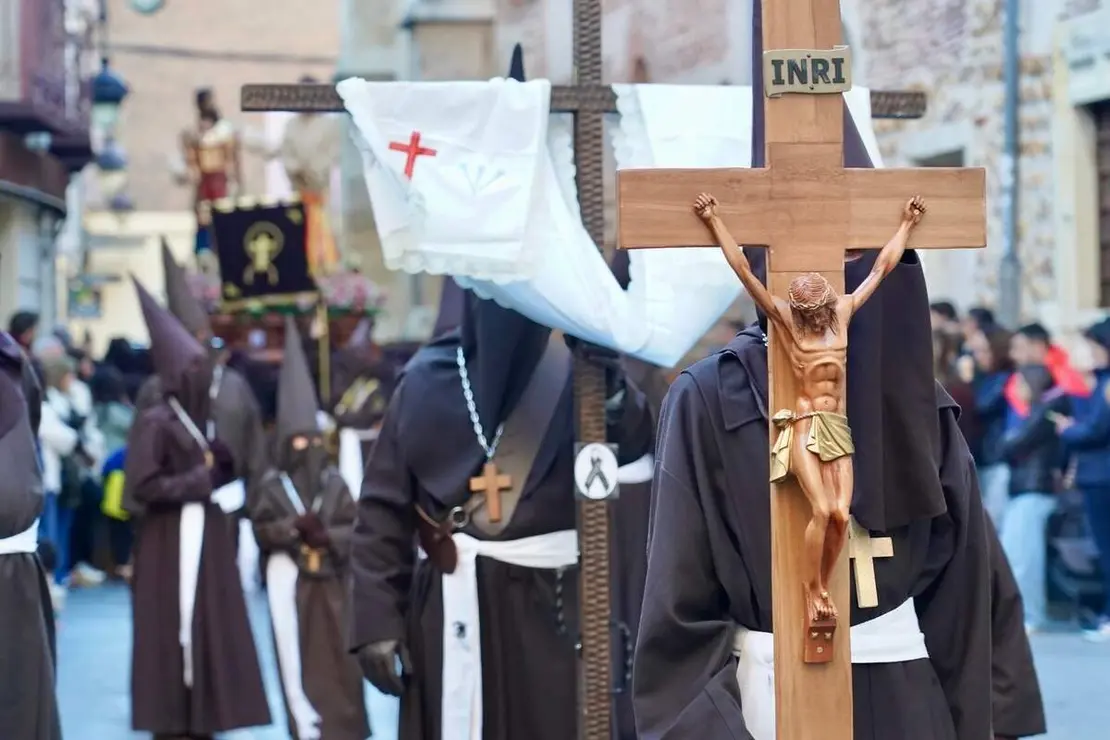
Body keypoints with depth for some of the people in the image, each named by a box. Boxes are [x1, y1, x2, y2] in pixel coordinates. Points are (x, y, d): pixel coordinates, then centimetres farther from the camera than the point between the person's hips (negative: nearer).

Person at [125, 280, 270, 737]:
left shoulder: (202, 419, 13)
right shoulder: (154, 422, -12)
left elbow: (225, 471, 19)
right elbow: (142, 485, -19)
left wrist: (217, 467, -4)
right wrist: (197, 482, -12)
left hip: (207, 537, 8)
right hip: (169, 542, -8)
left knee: (210, 630, 8)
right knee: (172, 634, -4)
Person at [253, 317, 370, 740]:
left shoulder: (335, 484, 6)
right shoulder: (273, 486, 2)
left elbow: (355, 527, 1)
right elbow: (261, 530, -3)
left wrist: (328, 536, -16)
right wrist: (293, 527, -17)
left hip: (331, 579, 1)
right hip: (290, 581, -1)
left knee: (338, 654, 1)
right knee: (299, 657, 0)